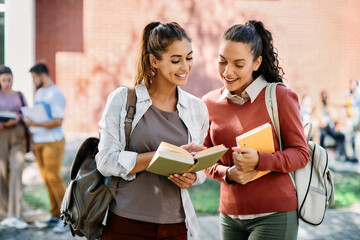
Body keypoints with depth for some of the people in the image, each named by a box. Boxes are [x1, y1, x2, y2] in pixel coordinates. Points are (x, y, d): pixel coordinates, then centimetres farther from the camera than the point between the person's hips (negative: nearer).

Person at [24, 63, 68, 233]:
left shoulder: (56, 94, -11)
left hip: (53, 142, -8)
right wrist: (32, 139, 12)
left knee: (53, 178, -8)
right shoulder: (38, 93, 16)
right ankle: (55, 216, 12)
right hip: (39, 142, 8)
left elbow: (58, 121, -18)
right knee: (46, 179, 6)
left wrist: (35, 124, -21)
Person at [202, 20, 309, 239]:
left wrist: (259, 161, -21)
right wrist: (227, 174, -10)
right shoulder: (210, 103, 4)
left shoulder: (279, 97, -8)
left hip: (274, 215, -4)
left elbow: (301, 153, -5)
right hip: (230, 215, 4)